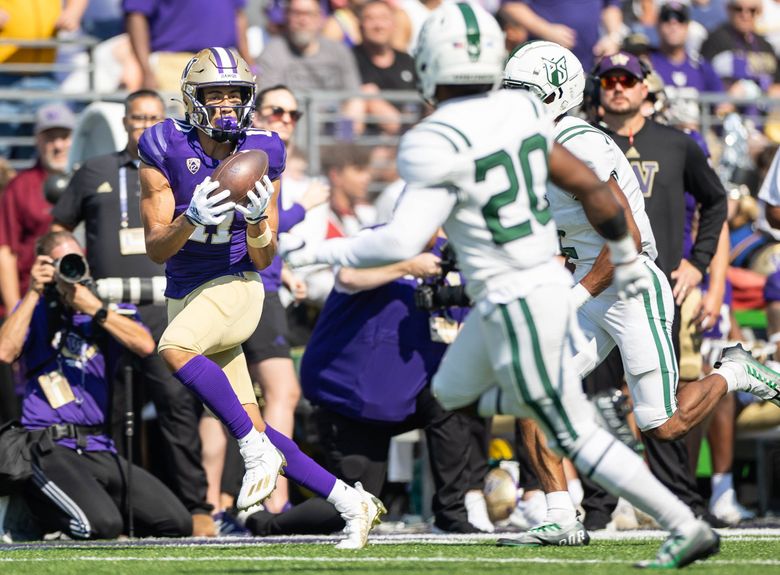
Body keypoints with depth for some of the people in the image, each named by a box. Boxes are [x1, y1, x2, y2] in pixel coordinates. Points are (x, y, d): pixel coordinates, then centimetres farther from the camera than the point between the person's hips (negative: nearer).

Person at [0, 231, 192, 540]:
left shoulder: (108, 311, 13)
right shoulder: (36, 310, 10)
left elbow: (145, 346, -8)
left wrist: (94, 310, -12)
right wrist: (33, 293, -8)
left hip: (98, 450, 4)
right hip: (49, 448, -4)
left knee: (177, 523, -9)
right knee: (102, 526, -29)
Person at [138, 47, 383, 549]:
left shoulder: (262, 154, -5)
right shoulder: (167, 150, -6)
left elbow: (263, 259, -2)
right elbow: (155, 248, -9)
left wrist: (257, 219, -23)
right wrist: (191, 219, -28)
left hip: (235, 287, -3)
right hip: (186, 295, 3)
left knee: (174, 349, -34)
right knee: (253, 428, 0)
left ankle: (258, 451, -26)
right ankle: (350, 502, 10)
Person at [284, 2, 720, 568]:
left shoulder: (438, 146, -22)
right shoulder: (520, 112, 1)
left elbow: (403, 242, -26)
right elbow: (591, 187, 8)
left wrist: (319, 253, -13)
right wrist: (626, 257, 23)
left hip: (515, 307, -8)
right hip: (549, 282, 8)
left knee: (576, 436, 5)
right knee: (451, 396, 25)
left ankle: (687, 529, 8)